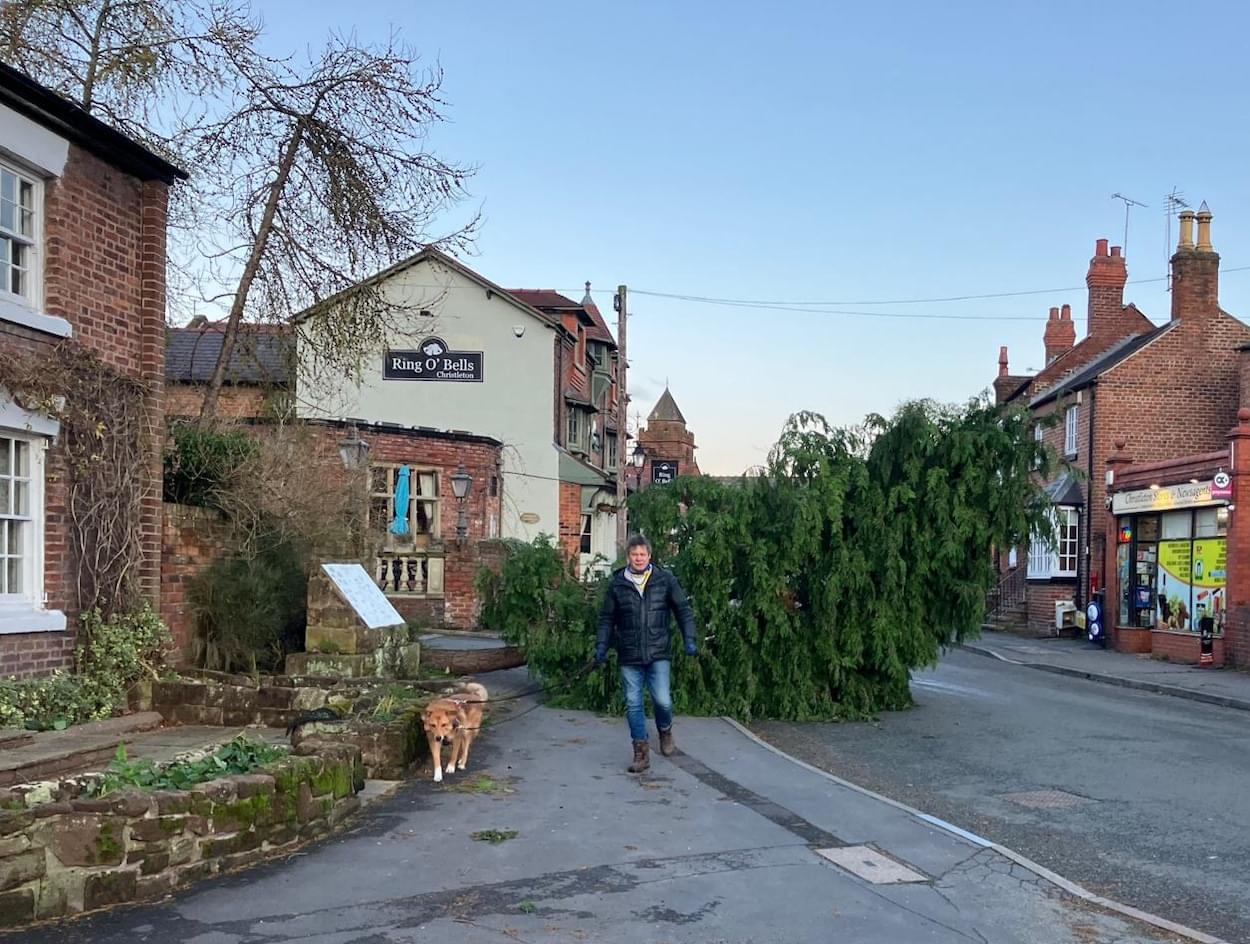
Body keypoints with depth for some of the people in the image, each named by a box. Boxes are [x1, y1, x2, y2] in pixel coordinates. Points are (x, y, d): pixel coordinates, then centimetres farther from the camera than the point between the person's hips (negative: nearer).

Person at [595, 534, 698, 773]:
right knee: (633, 704, 4)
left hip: (659, 654, -1)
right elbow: (607, 618, 10)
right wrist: (601, 646, 2)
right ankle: (641, 752, 15)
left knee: (662, 700, -7)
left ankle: (665, 731, 26)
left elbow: (683, 609, 5)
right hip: (629, 656, 2)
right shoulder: (617, 583, 3)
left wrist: (689, 639, -3)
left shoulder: (665, 579, 1)